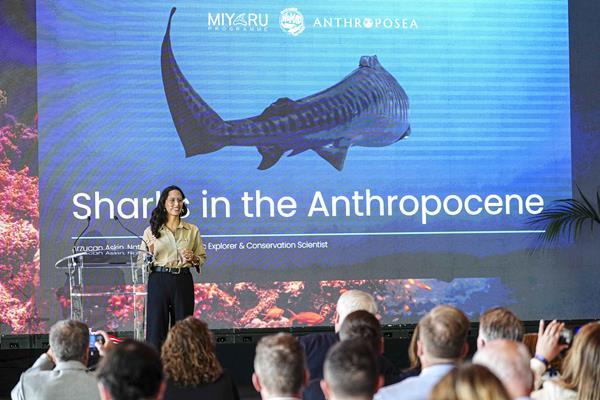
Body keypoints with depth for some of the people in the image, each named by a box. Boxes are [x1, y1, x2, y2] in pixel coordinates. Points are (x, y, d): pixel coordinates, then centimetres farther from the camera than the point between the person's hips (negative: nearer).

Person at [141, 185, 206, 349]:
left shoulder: (192, 230, 10)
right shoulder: (151, 231, 6)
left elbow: (202, 257, 15)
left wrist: (193, 258, -6)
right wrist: (150, 253, -13)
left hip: (183, 281, 1)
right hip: (158, 281, -1)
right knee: (156, 328, -4)